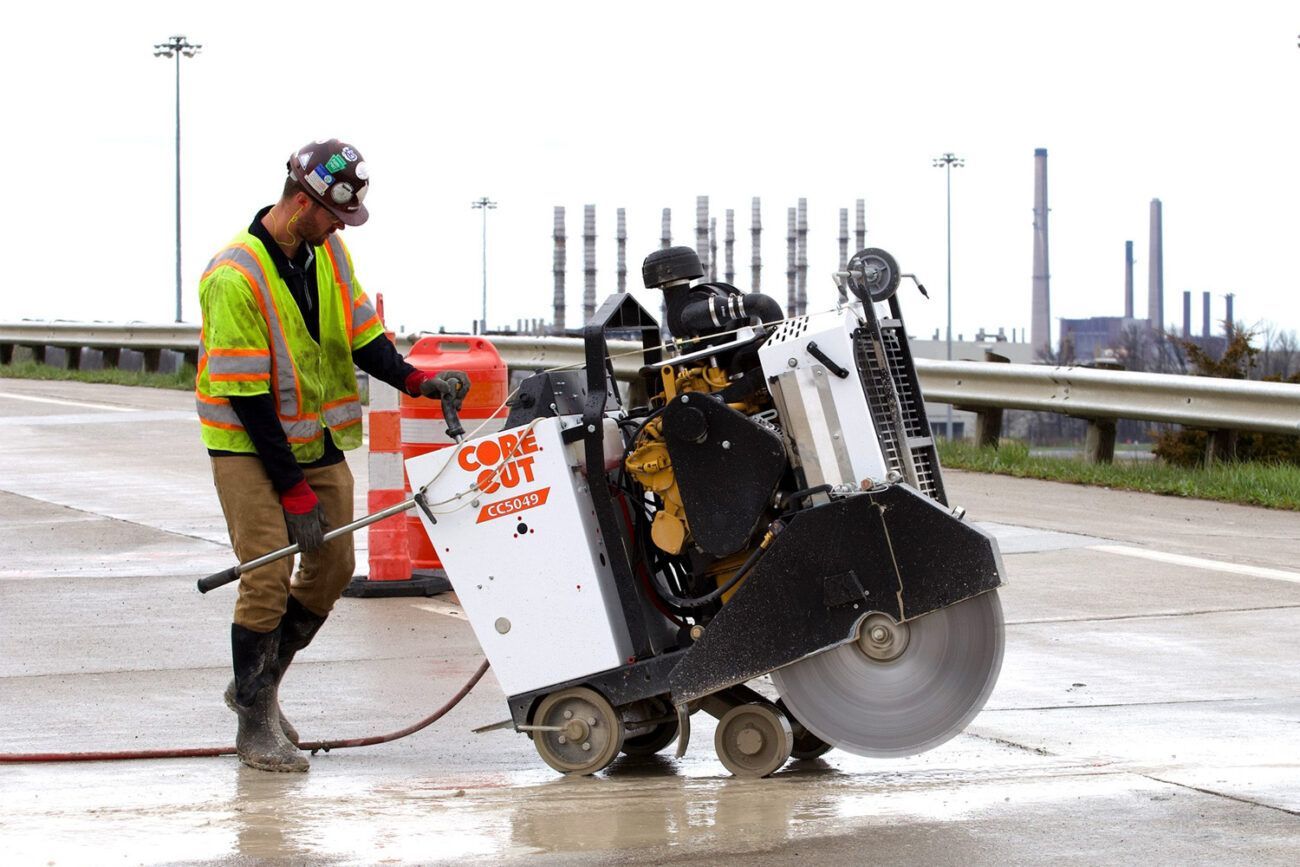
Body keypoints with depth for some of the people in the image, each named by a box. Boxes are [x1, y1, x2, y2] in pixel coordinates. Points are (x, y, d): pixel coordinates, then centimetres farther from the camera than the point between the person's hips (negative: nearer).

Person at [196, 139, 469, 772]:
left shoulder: (327, 252, 1)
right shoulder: (236, 278, -22)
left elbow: (362, 338, 5)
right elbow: (246, 398, -21)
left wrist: (417, 381, -15)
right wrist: (292, 490, -20)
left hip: (317, 440, 8)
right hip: (249, 444, -7)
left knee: (332, 566, 8)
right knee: (268, 576, -13)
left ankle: (259, 684, 26)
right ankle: (255, 725, -1)